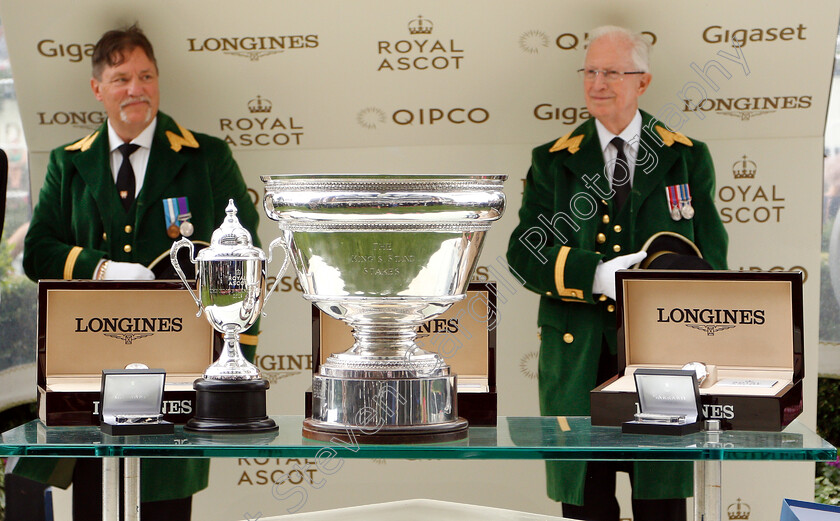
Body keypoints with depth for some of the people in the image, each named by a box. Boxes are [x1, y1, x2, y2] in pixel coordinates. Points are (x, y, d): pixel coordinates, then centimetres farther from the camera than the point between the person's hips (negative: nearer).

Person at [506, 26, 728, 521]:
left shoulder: (688, 159, 9)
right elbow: (525, 252, -1)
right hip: (578, 359, 0)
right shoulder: (554, 161, 8)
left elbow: (710, 258, 7)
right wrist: (597, 275, -19)